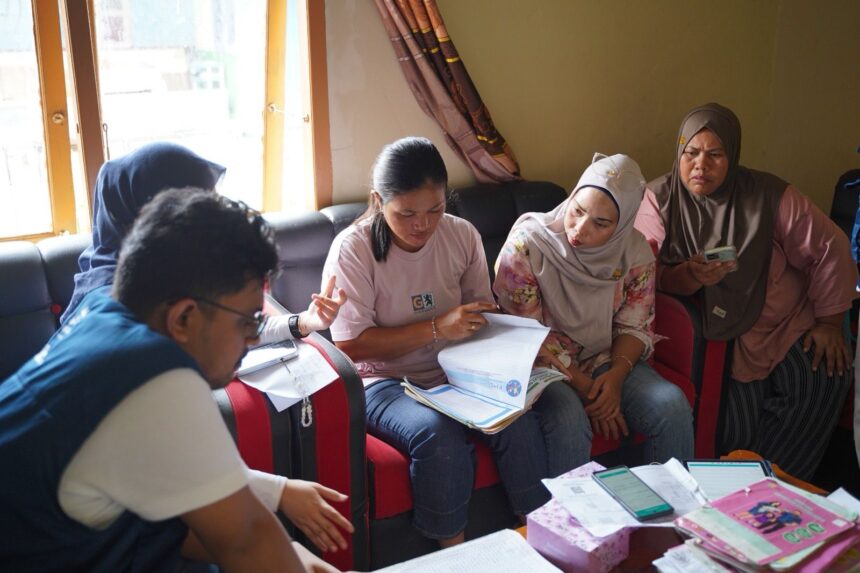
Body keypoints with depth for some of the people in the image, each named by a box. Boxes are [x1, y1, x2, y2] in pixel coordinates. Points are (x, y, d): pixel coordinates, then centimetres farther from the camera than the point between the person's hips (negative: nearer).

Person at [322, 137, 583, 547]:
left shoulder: (462, 235, 2)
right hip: (385, 381, -4)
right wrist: (436, 329, -23)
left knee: (520, 420, -24)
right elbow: (351, 345, -15)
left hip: (457, 374, 4)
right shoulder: (353, 249, -12)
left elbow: (482, 314, 11)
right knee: (437, 433, -33)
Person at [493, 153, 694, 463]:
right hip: (543, 366, -4)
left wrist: (617, 374, -18)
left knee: (671, 406, -20)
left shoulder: (635, 252, -3)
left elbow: (635, 327, 2)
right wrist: (583, 386, -18)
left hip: (606, 362, 4)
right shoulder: (526, 244, -16)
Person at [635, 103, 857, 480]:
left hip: (788, 323, 2)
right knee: (736, 430, -18)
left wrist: (829, 322, 1)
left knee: (827, 378, -20)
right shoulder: (660, 198, -6)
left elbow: (829, 249, 2)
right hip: (715, 333, -2)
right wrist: (689, 276, -34)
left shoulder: (768, 195, -5)